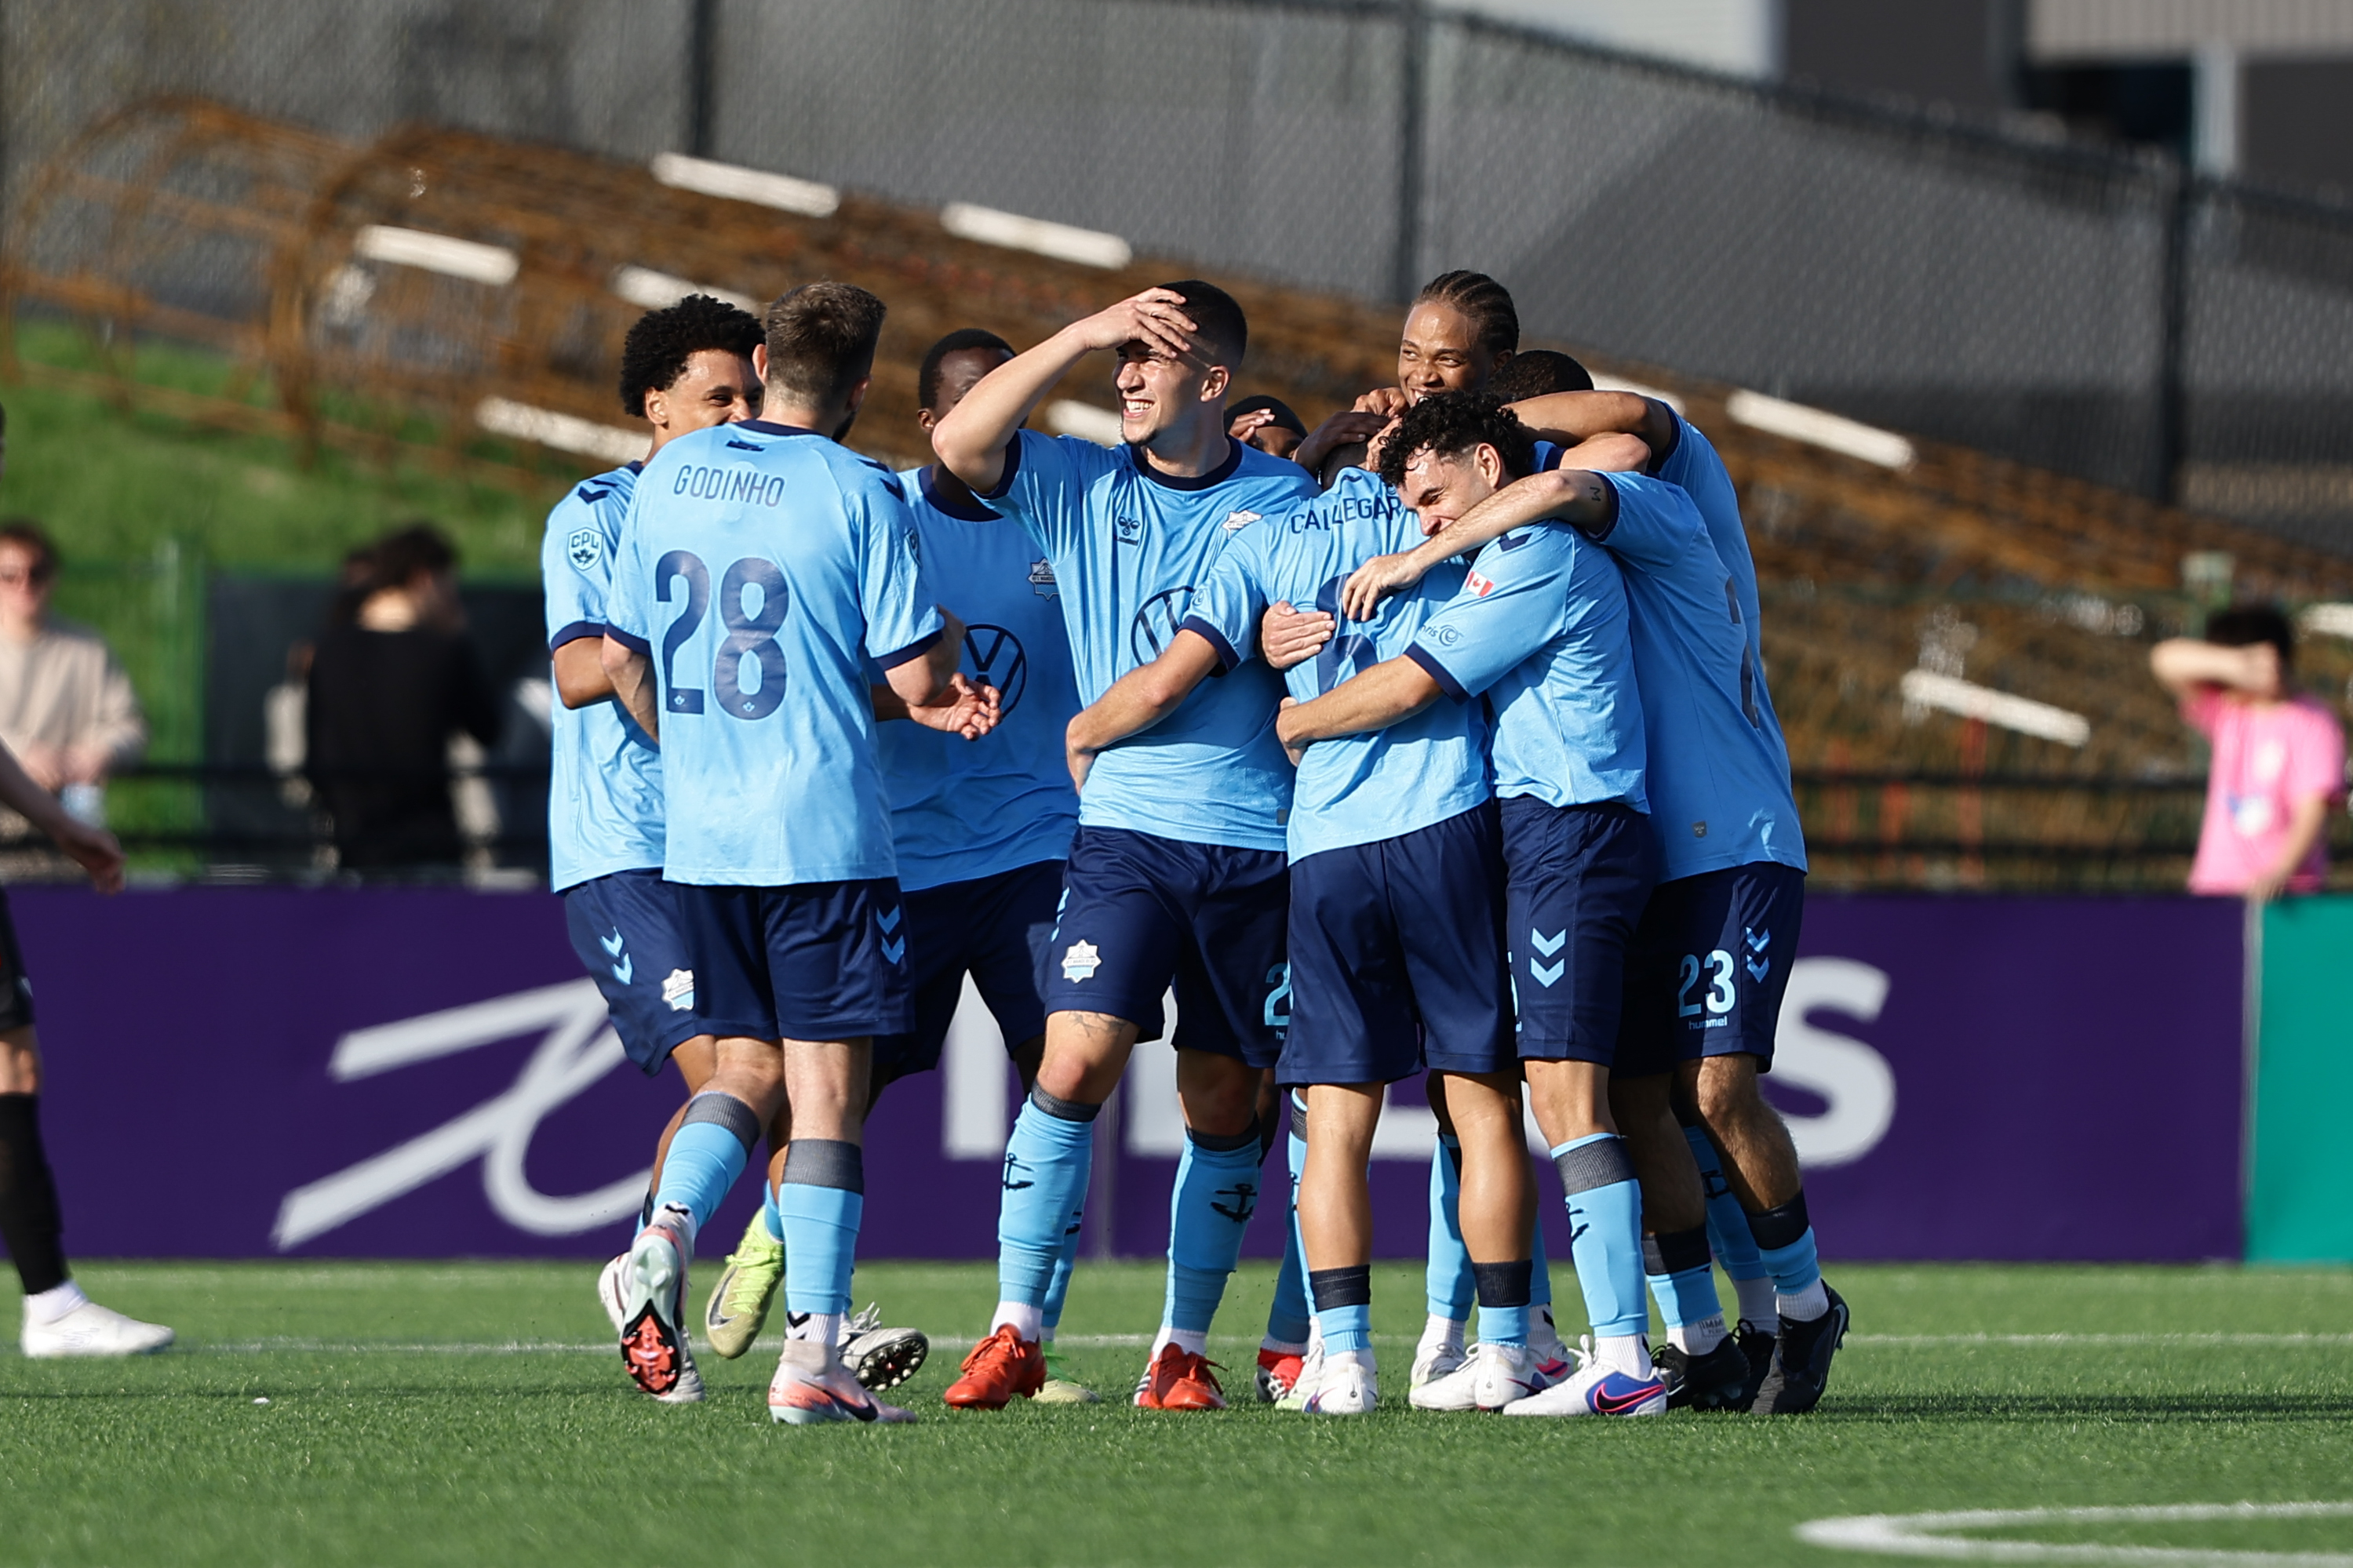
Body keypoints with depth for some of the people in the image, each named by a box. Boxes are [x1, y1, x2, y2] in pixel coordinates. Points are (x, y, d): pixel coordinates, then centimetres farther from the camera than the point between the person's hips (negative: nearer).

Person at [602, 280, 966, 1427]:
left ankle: (667, 1234, -9)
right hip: (824, 836, -5)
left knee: (748, 1069, 17)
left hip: (698, 837, 5)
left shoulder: (669, 477, 7)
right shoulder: (856, 495, -9)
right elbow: (918, 679, -9)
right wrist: (951, 637, 12)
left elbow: (619, 658, 13)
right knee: (828, 1089, -1)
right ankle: (810, 1355, -7)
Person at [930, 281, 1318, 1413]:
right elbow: (959, 443, -8)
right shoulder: (1081, 487, 7)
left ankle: (1184, 1347, 15)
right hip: (1123, 828, -1)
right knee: (1075, 1063, -16)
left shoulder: (1287, 501, 7)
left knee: (1224, 1103, 5)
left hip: (1259, 841, 1)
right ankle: (1015, 1331, -11)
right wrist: (1083, 333, -11)